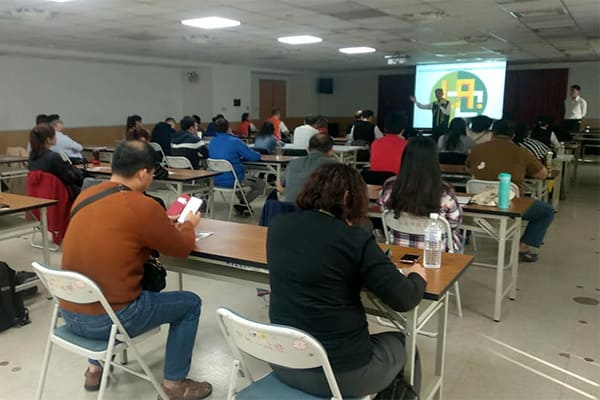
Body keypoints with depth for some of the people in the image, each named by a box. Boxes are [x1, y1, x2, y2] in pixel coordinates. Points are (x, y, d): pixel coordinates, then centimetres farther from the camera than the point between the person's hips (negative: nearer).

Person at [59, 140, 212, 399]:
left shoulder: (86, 196, 4)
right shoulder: (143, 206, -18)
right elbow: (183, 248, -3)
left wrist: (164, 225, 22)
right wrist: (189, 224, 17)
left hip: (70, 313, 8)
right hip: (107, 319, -7)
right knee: (190, 303, 10)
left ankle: (95, 369, 40)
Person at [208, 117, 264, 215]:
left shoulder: (212, 142, 5)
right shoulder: (235, 141, -15)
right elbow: (255, 157, -11)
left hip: (216, 180, 7)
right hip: (232, 181, -7)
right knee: (261, 184, 12)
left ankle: (243, 203, 34)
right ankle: (242, 204, 8)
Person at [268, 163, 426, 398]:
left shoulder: (277, 226, -2)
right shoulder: (355, 239, -18)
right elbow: (404, 300, -14)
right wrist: (417, 277, 7)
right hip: (339, 372, -6)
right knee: (403, 346, 24)